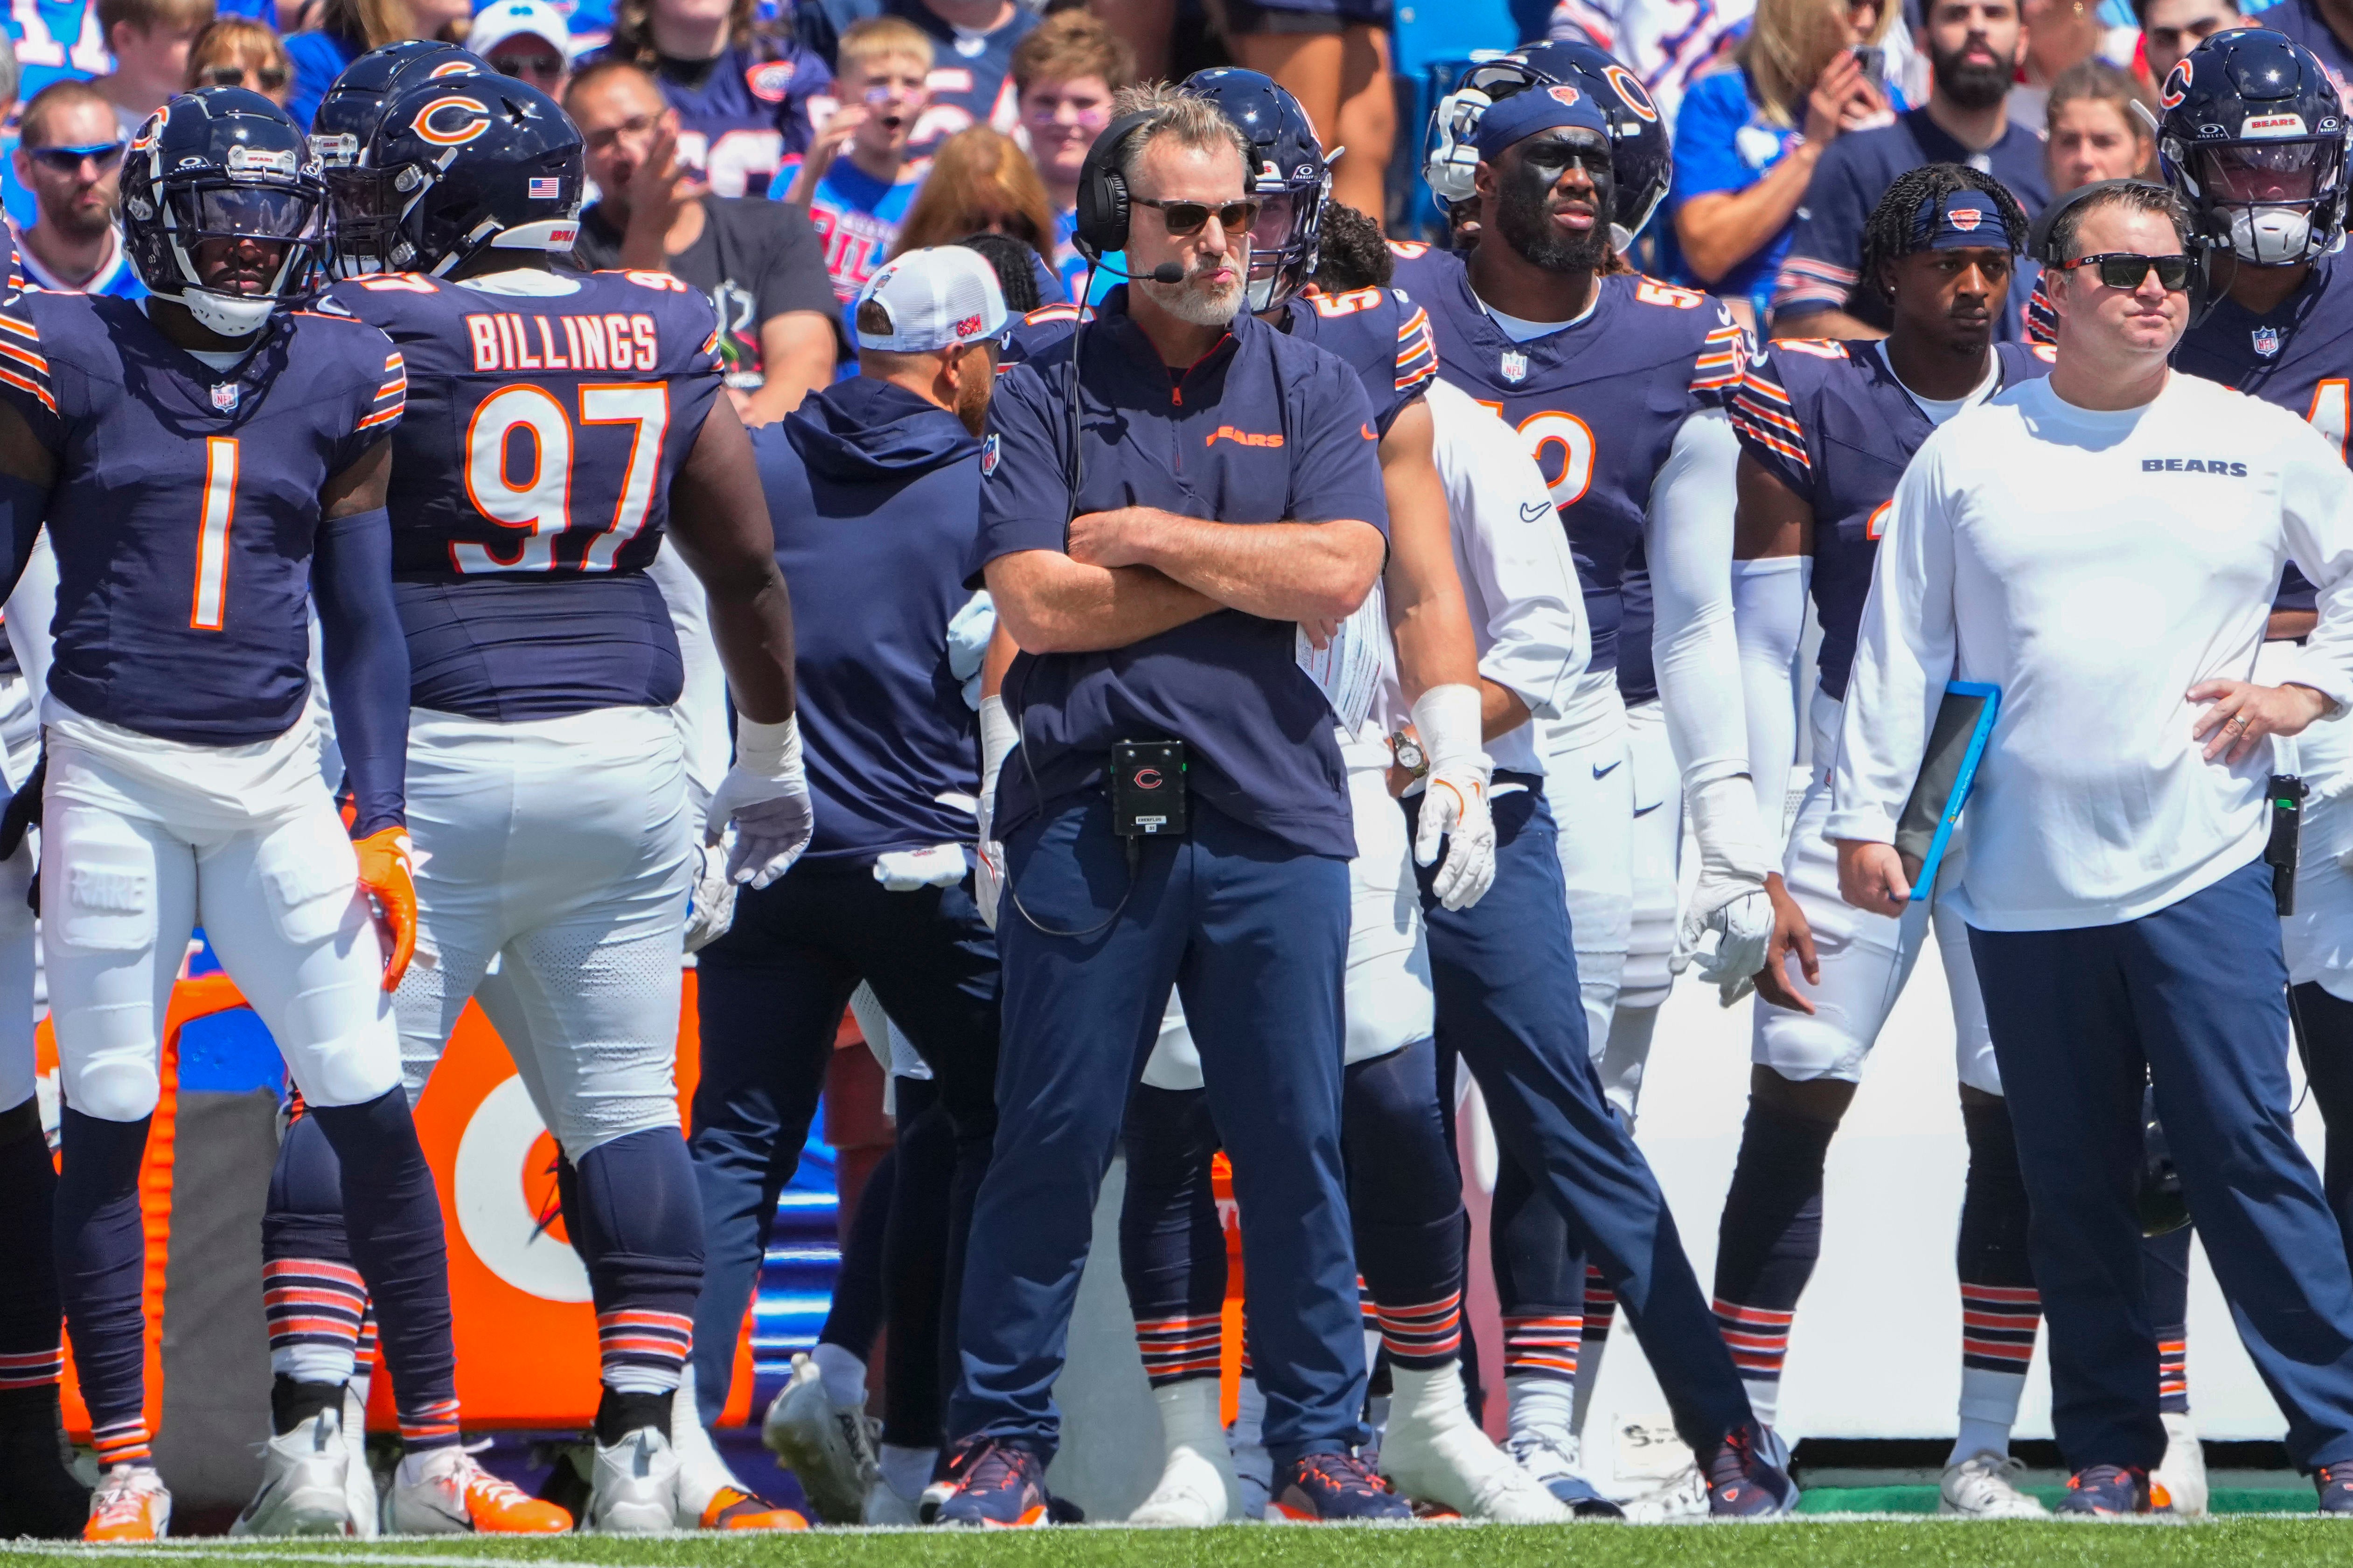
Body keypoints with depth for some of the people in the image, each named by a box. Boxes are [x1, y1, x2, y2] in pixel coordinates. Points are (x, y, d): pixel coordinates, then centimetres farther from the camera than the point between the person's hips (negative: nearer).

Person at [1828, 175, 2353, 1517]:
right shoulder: (1967, 458, 7)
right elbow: (1901, 648, 8)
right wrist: (1866, 813, 3)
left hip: (2200, 867, -2)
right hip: (2024, 889, 2)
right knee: (2074, 1187, 7)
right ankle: (2111, 1456, 14)